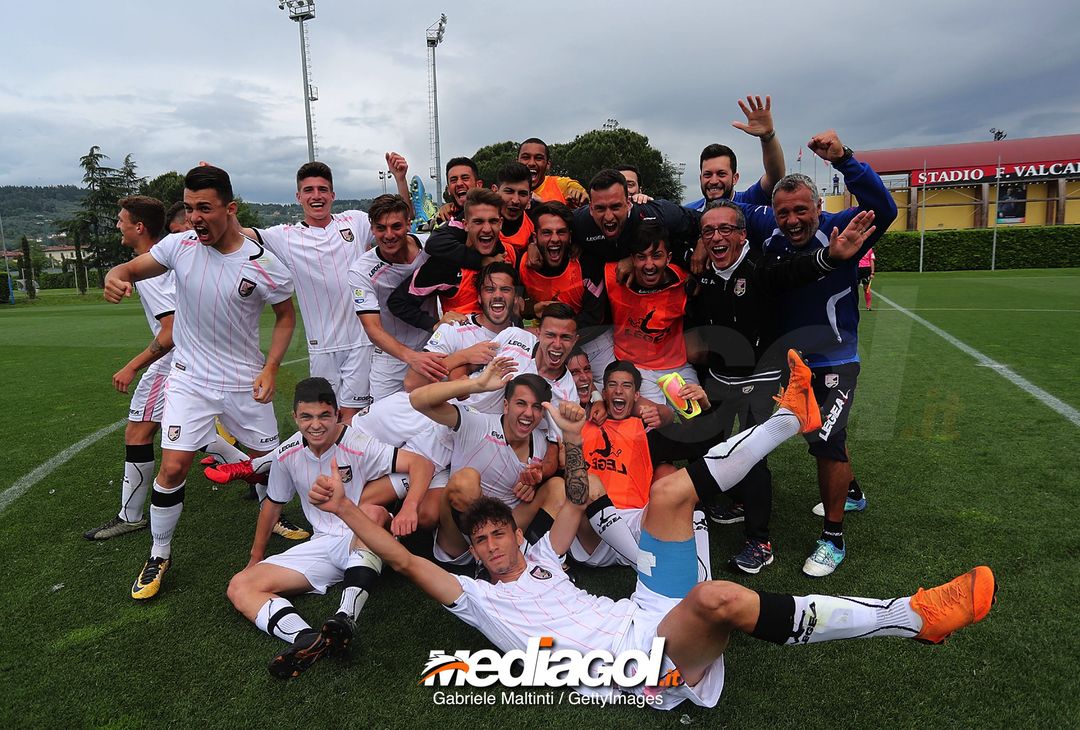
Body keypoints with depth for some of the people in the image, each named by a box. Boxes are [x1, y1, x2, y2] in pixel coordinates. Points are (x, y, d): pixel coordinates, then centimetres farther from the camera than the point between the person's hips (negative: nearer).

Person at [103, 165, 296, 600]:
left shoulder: (263, 264, -14)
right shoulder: (181, 245, -9)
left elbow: (286, 315, -1)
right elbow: (132, 268, 1)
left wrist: (270, 369, -11)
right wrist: (115, 277, -25)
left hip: (245, 381, 0)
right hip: (190, 378, 1)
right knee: (173, 467, -6)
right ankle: (159, 555, 16)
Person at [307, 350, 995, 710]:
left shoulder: (539, 559, 24)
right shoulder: (476, 599, 9)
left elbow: (579, 502, 20)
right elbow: (404, 558, -1)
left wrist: (574, 444, 5)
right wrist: (344, 507, -4)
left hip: (647, 618, 7)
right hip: (643, 666, -7)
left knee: (667, 493, -1)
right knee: (717, 596, -38)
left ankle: (791, 417, 7)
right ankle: (914, 615, -31)